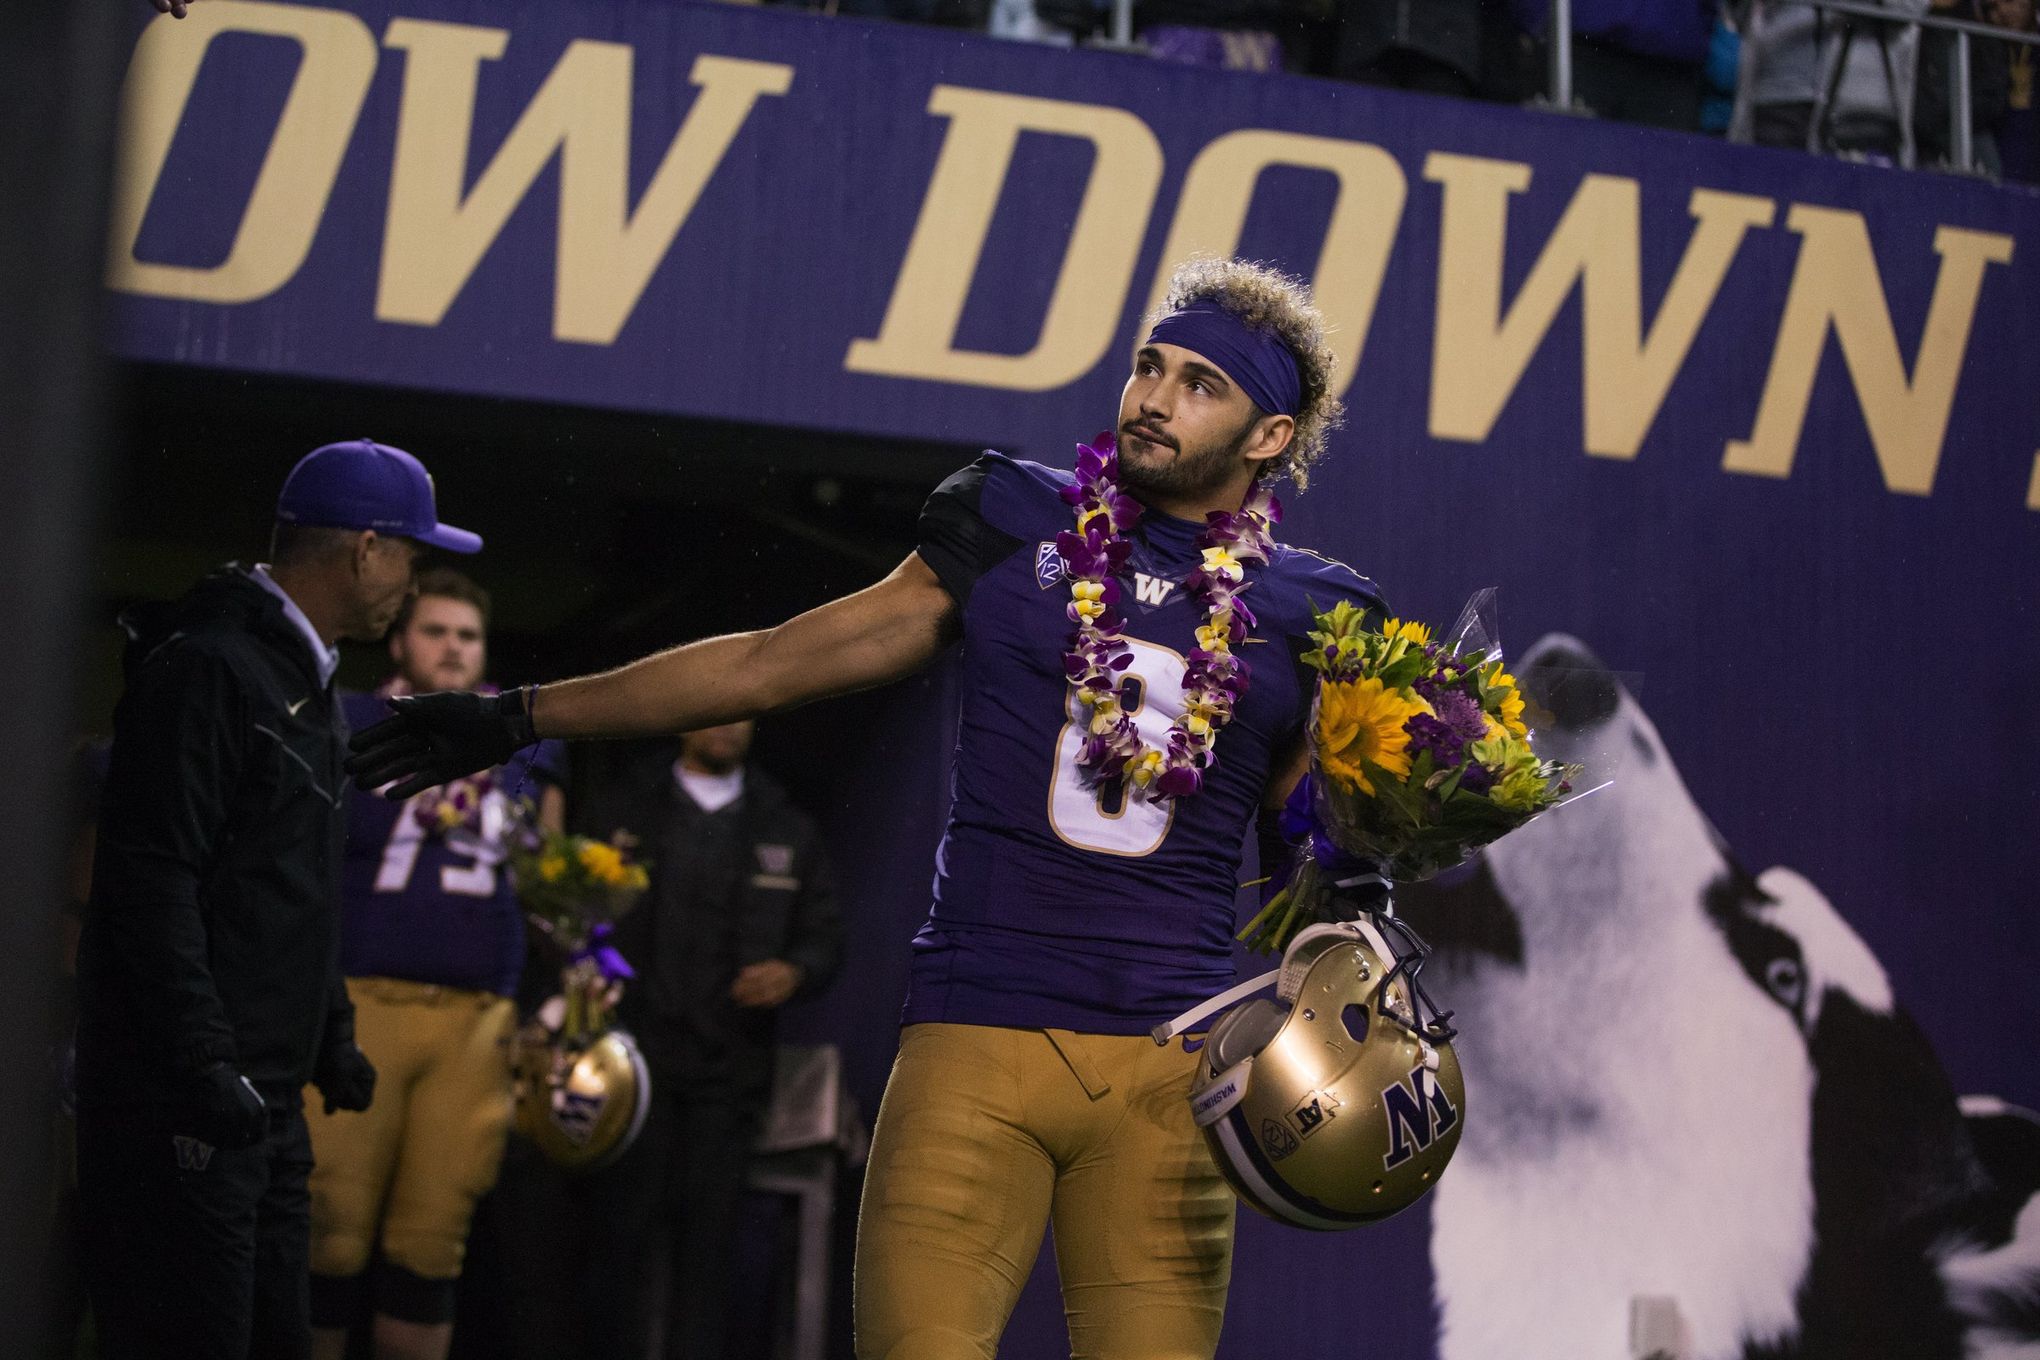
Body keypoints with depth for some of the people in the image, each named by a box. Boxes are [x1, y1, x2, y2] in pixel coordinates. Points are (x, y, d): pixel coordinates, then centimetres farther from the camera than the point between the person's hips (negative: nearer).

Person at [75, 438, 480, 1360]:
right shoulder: (204, 669, -14)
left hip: (264, 1100, 10)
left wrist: (331, 1035, 23)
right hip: (182, 1109, -10)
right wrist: (204, 1066, -24)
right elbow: (150, 885, -21)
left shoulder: (302, 678, 19)